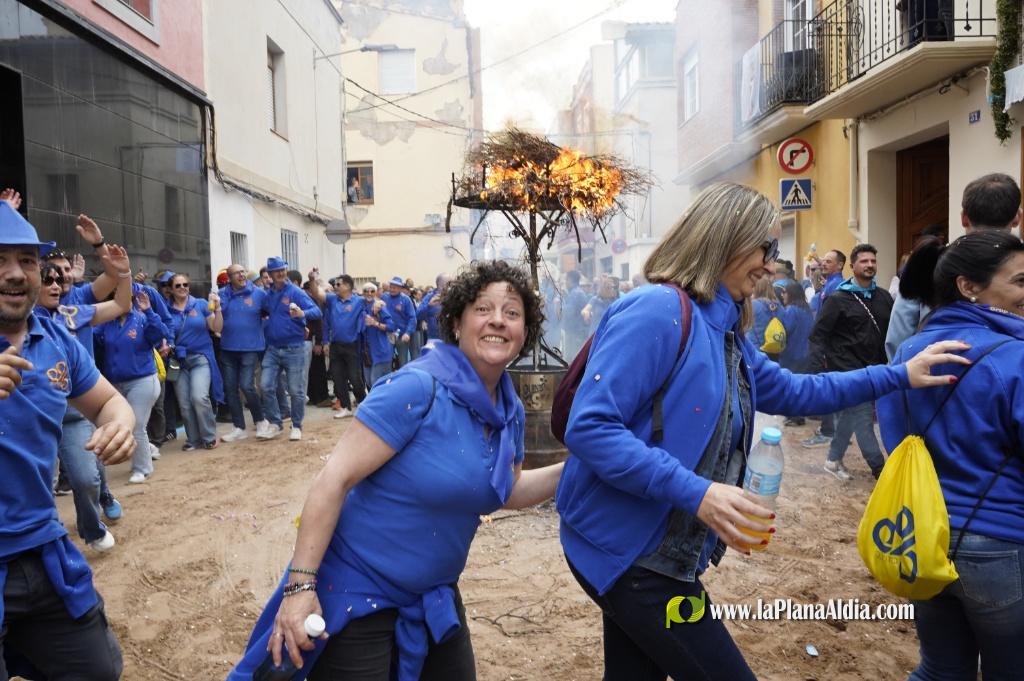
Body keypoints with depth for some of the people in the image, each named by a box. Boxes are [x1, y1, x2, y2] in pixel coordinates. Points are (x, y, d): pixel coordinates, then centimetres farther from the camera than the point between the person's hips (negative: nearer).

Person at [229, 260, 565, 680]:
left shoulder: (510, 412, -2)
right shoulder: (418, 389, -24)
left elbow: (507, 491, 14)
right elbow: (334, 479, -24)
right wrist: (300, 585, -25)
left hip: (433, 595, 7)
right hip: (356, 593, -7)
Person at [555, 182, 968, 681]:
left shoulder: (724, 331, 11)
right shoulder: (657, 311, -19)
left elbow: (790, 391, 25)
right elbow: (589, 428, -25)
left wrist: (898, 376, 22)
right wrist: (696, 493, -28)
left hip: (658, 553, 9)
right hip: (625, 549, -9)